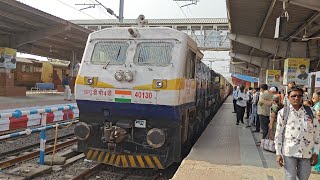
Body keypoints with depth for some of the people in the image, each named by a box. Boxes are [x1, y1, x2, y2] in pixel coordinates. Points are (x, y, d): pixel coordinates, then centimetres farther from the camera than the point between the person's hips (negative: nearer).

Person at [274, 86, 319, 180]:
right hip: (289, 152, -2)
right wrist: (278, 153, -3)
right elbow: (278, 134, 0)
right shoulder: (283, 112, -1)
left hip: (307, 153, 2)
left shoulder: (310, 112, 5)